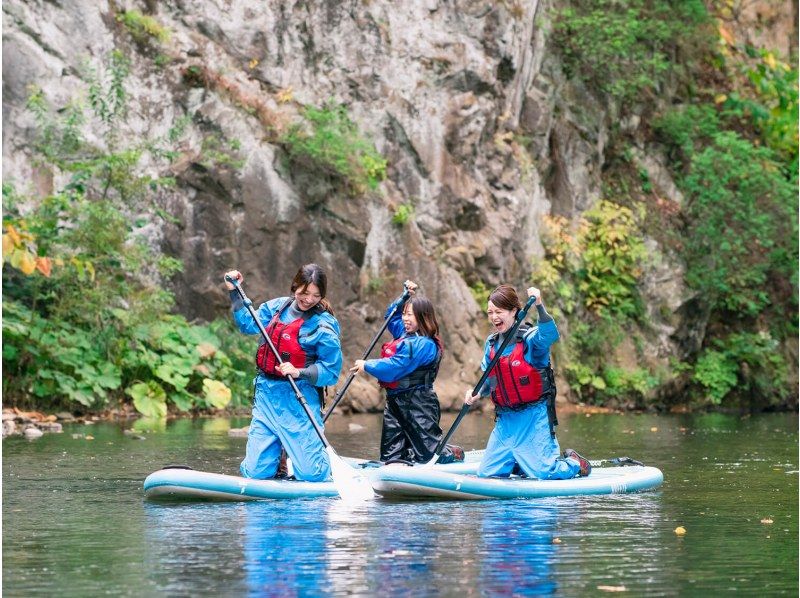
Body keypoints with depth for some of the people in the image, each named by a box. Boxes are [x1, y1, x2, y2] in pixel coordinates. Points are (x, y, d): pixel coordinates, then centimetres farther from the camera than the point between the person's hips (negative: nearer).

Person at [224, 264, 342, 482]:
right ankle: (275, 456, 33)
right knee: (257, 472, 0)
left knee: (311, 475, -8)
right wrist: (235, 292, 18)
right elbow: (248, 324, 25)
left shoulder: (324, 326, -8)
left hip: (299, 400, -4)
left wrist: (299, 372, -25)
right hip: (266, 395, 4)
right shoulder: (276, 307, 7)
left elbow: (330, 372, -12)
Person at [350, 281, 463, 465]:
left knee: (426, 453, 1)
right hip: (395, 402, 9)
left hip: (418, 406, -9)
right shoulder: (406, 334, 10)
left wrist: (367, 366, -13)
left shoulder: (422, 344, -18)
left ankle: (453, 454, 26)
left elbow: (394, 368, -23)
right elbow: (392, 314, 30)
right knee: (391, 454, 6)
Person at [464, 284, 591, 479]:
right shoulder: (491, 343, 7)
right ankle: (522, 462, 33)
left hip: (533, 417, -6)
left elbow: (549, 335, -36)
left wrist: (540, 307, -49)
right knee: (486, 474, 5)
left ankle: (574, 464, 22)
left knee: (545, 473, -11)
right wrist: (478, 393, -3)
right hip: (505, 419, 6)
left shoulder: (529, 337, -12)